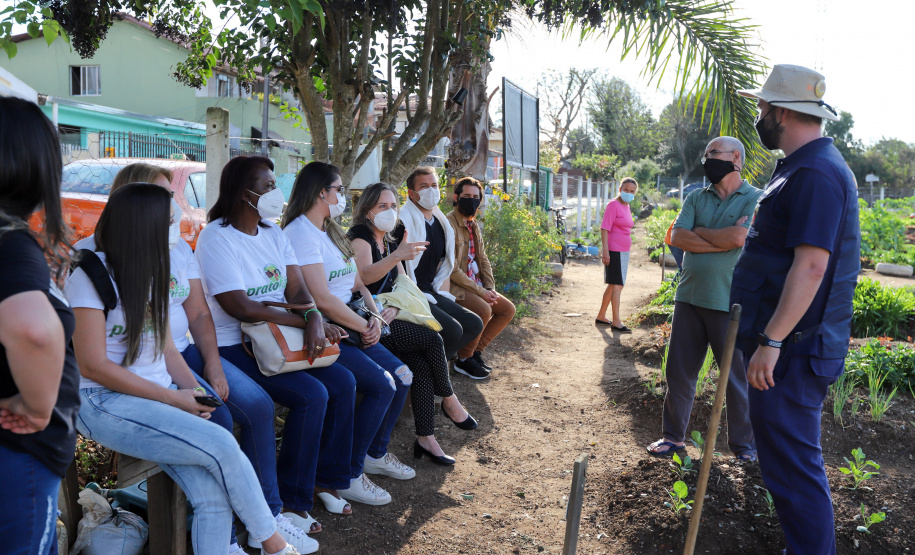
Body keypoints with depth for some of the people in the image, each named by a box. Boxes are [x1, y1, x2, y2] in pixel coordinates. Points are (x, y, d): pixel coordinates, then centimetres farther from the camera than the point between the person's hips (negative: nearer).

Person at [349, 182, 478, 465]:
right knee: (433, 339, -19)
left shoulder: (388, 242, 21)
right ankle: (449, 400, 1)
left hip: (385, 315, 7)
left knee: (421, 363, -16)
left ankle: (426, 439, -15)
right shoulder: (360, 234, -4)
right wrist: (397, 256, -38)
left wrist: (395, 306, -10)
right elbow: (365, 276, -23)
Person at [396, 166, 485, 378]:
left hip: (431, 292, 9)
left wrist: (445, 297, 12)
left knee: (474, 324, 2)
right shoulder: (404, 222, -13)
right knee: (453, 329, -22)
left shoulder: (441, 224, 14)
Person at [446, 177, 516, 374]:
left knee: (508, 309, 2)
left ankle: (476, 350, 8)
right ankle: (464, 358, -9)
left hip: (476, 286, 9)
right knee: (484, 310, -29)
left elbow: (483, 260, 17)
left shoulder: (474, 226, 14)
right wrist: (480, 291, -18)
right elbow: (452, 269, -20)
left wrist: (490, 288, 1)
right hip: (454, 288, -9)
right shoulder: (449, 224, -15)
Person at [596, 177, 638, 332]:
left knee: (613, 285, 14)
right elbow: (604, 228, -16)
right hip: (614, 251, -9)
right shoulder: (613, 205, -11)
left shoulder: (626, 206, 15)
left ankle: (601, 317, 23)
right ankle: (616, 322, -5)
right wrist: (605, 251, -22)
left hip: (623, 252, 9)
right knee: (617, 285, -8)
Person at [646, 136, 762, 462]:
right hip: (689, 297, 5)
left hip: (730, 302, -4)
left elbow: (738, 237, -19)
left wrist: (698, 232, -5)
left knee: (738, 376, 6)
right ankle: (674, 435, 24)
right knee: (678, 371, 10)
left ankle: (743, 442, 23)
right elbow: (677, 237, -2)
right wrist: (721, 241, -11)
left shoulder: (756, 199, -3)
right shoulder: (696, 198, 12)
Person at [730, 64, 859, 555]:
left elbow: (811, 265, -26)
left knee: (791, 464, -3)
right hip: (791, 346, 11)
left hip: (793, 349, -11)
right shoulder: (803, 167, 16)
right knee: (792, 459, 21)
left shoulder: (815, 174, -18)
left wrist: (771, 341, -27)